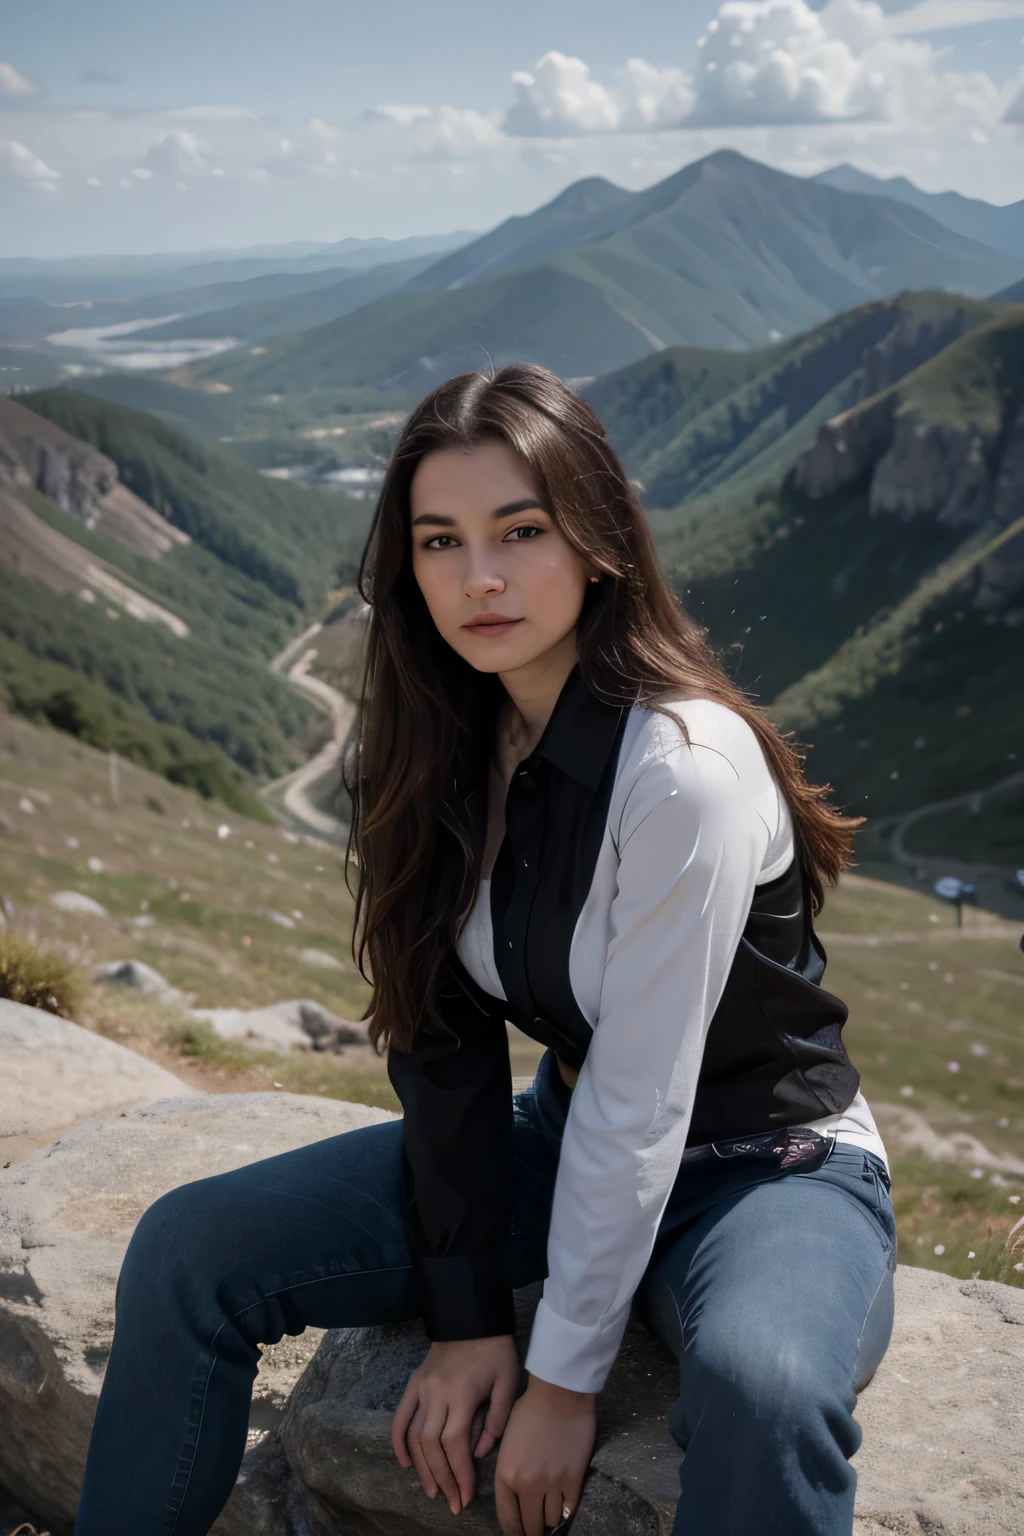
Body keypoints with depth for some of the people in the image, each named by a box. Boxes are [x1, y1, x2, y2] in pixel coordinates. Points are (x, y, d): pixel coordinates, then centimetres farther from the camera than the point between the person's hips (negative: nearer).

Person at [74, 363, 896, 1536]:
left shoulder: (686, 767, -27)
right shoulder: (441, 752, -6)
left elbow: (640, 1100, -23)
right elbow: (443, 1036, -5)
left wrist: (563, 1376, -17)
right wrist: (469, 1318, -7)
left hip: (770, 1166, -5)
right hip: (570, 1141, 6)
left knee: (763, 1386, -41)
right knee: (187, 1251, -6)